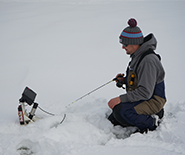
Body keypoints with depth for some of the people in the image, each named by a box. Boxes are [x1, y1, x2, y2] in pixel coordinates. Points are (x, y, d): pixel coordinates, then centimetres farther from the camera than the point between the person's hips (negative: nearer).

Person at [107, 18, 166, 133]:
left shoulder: (148, 60, -25)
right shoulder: (137, 55, 5)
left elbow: (145, 92, -29)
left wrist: (121, 99, -27)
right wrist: (124, 80, 2)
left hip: (152, 101, -10)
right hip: (139, 99, 10)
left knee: (120, 111, -30)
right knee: (112, 121, 8)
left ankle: (150, 123, -9)